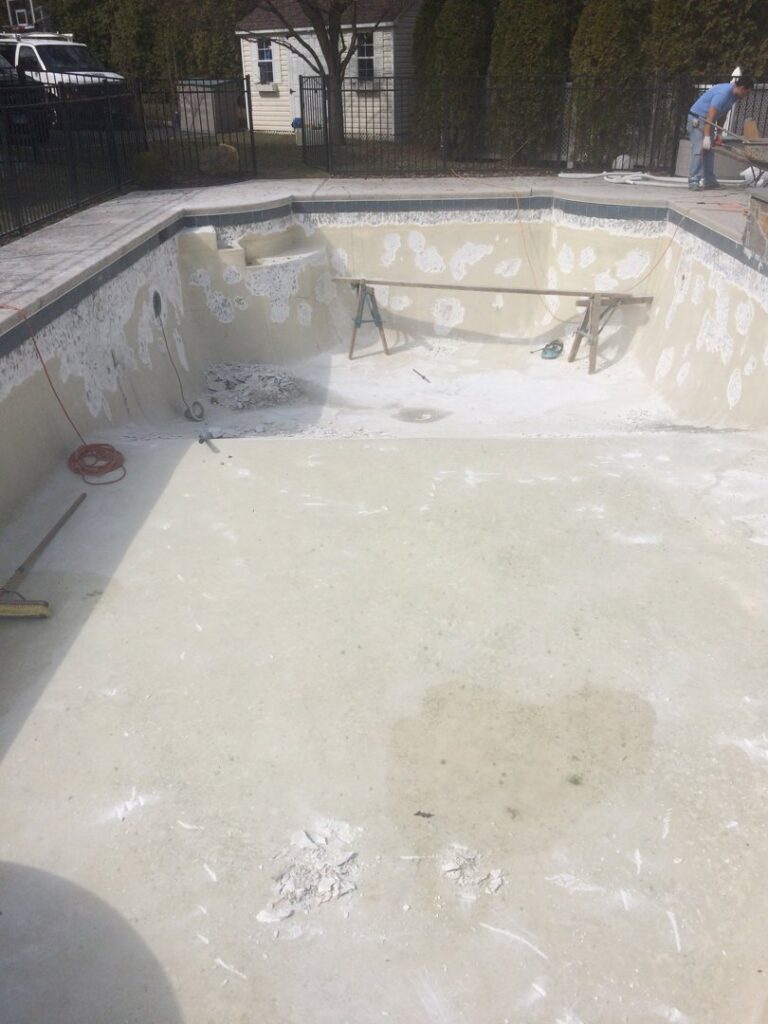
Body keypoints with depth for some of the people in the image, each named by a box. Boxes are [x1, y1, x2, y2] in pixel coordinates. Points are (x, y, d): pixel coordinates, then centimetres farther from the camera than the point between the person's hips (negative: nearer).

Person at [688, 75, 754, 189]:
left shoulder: (733, 95, 6)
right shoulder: (723, 93, -24)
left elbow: (722, 116, 12)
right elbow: (710, 116, -29)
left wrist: (718, 135, 10)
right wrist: (707, 136, -33)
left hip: (708, 122, 10)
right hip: (697, 119, -10)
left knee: (709, 152, 8)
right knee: (699, 150, -18)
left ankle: (709, 180, 9)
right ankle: (694, 181, -22)